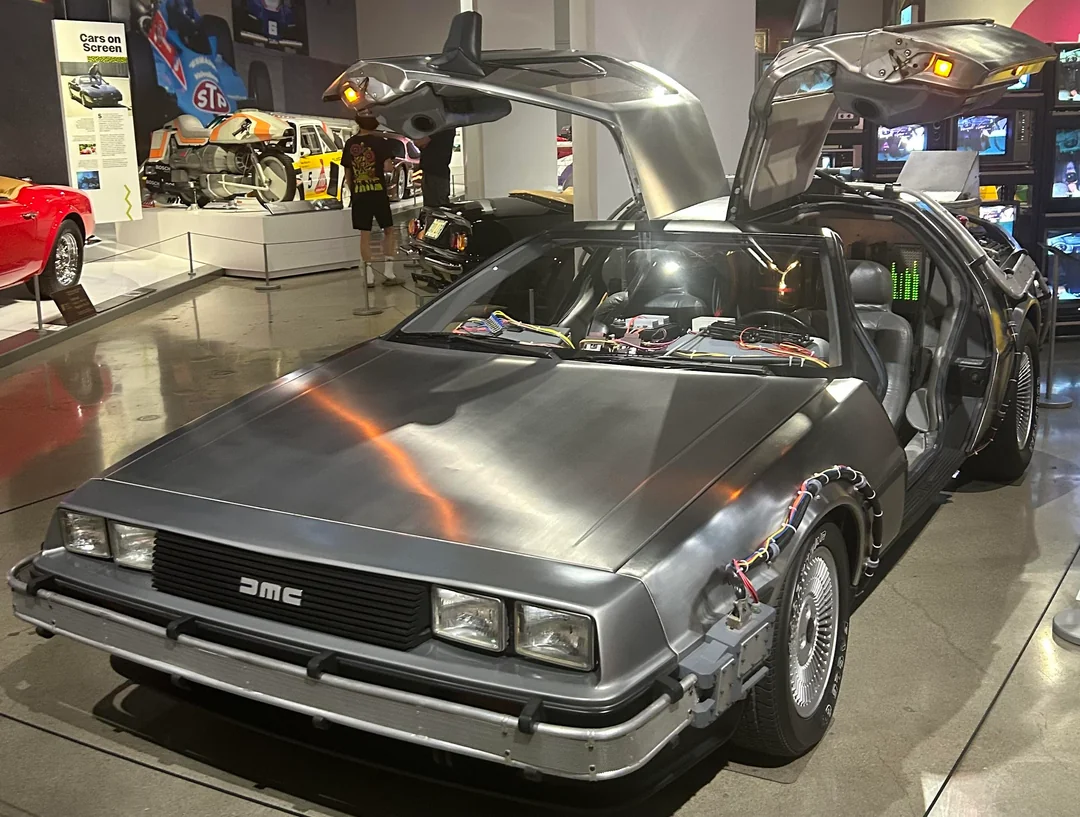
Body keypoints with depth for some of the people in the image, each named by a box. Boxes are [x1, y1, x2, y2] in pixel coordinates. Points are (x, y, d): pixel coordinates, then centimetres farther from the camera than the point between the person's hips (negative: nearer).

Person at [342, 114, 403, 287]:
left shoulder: (350, 144, 5)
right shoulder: (380, 142, -5)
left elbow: (347, 174, 9)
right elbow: (388, 167, -16)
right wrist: (392, 167, 6)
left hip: (359, 194, 3)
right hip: (378, 193, -3)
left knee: (365, 234, 6)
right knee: (389, 230, 10)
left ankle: (369, 276, 6)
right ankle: (388, 273, 3)